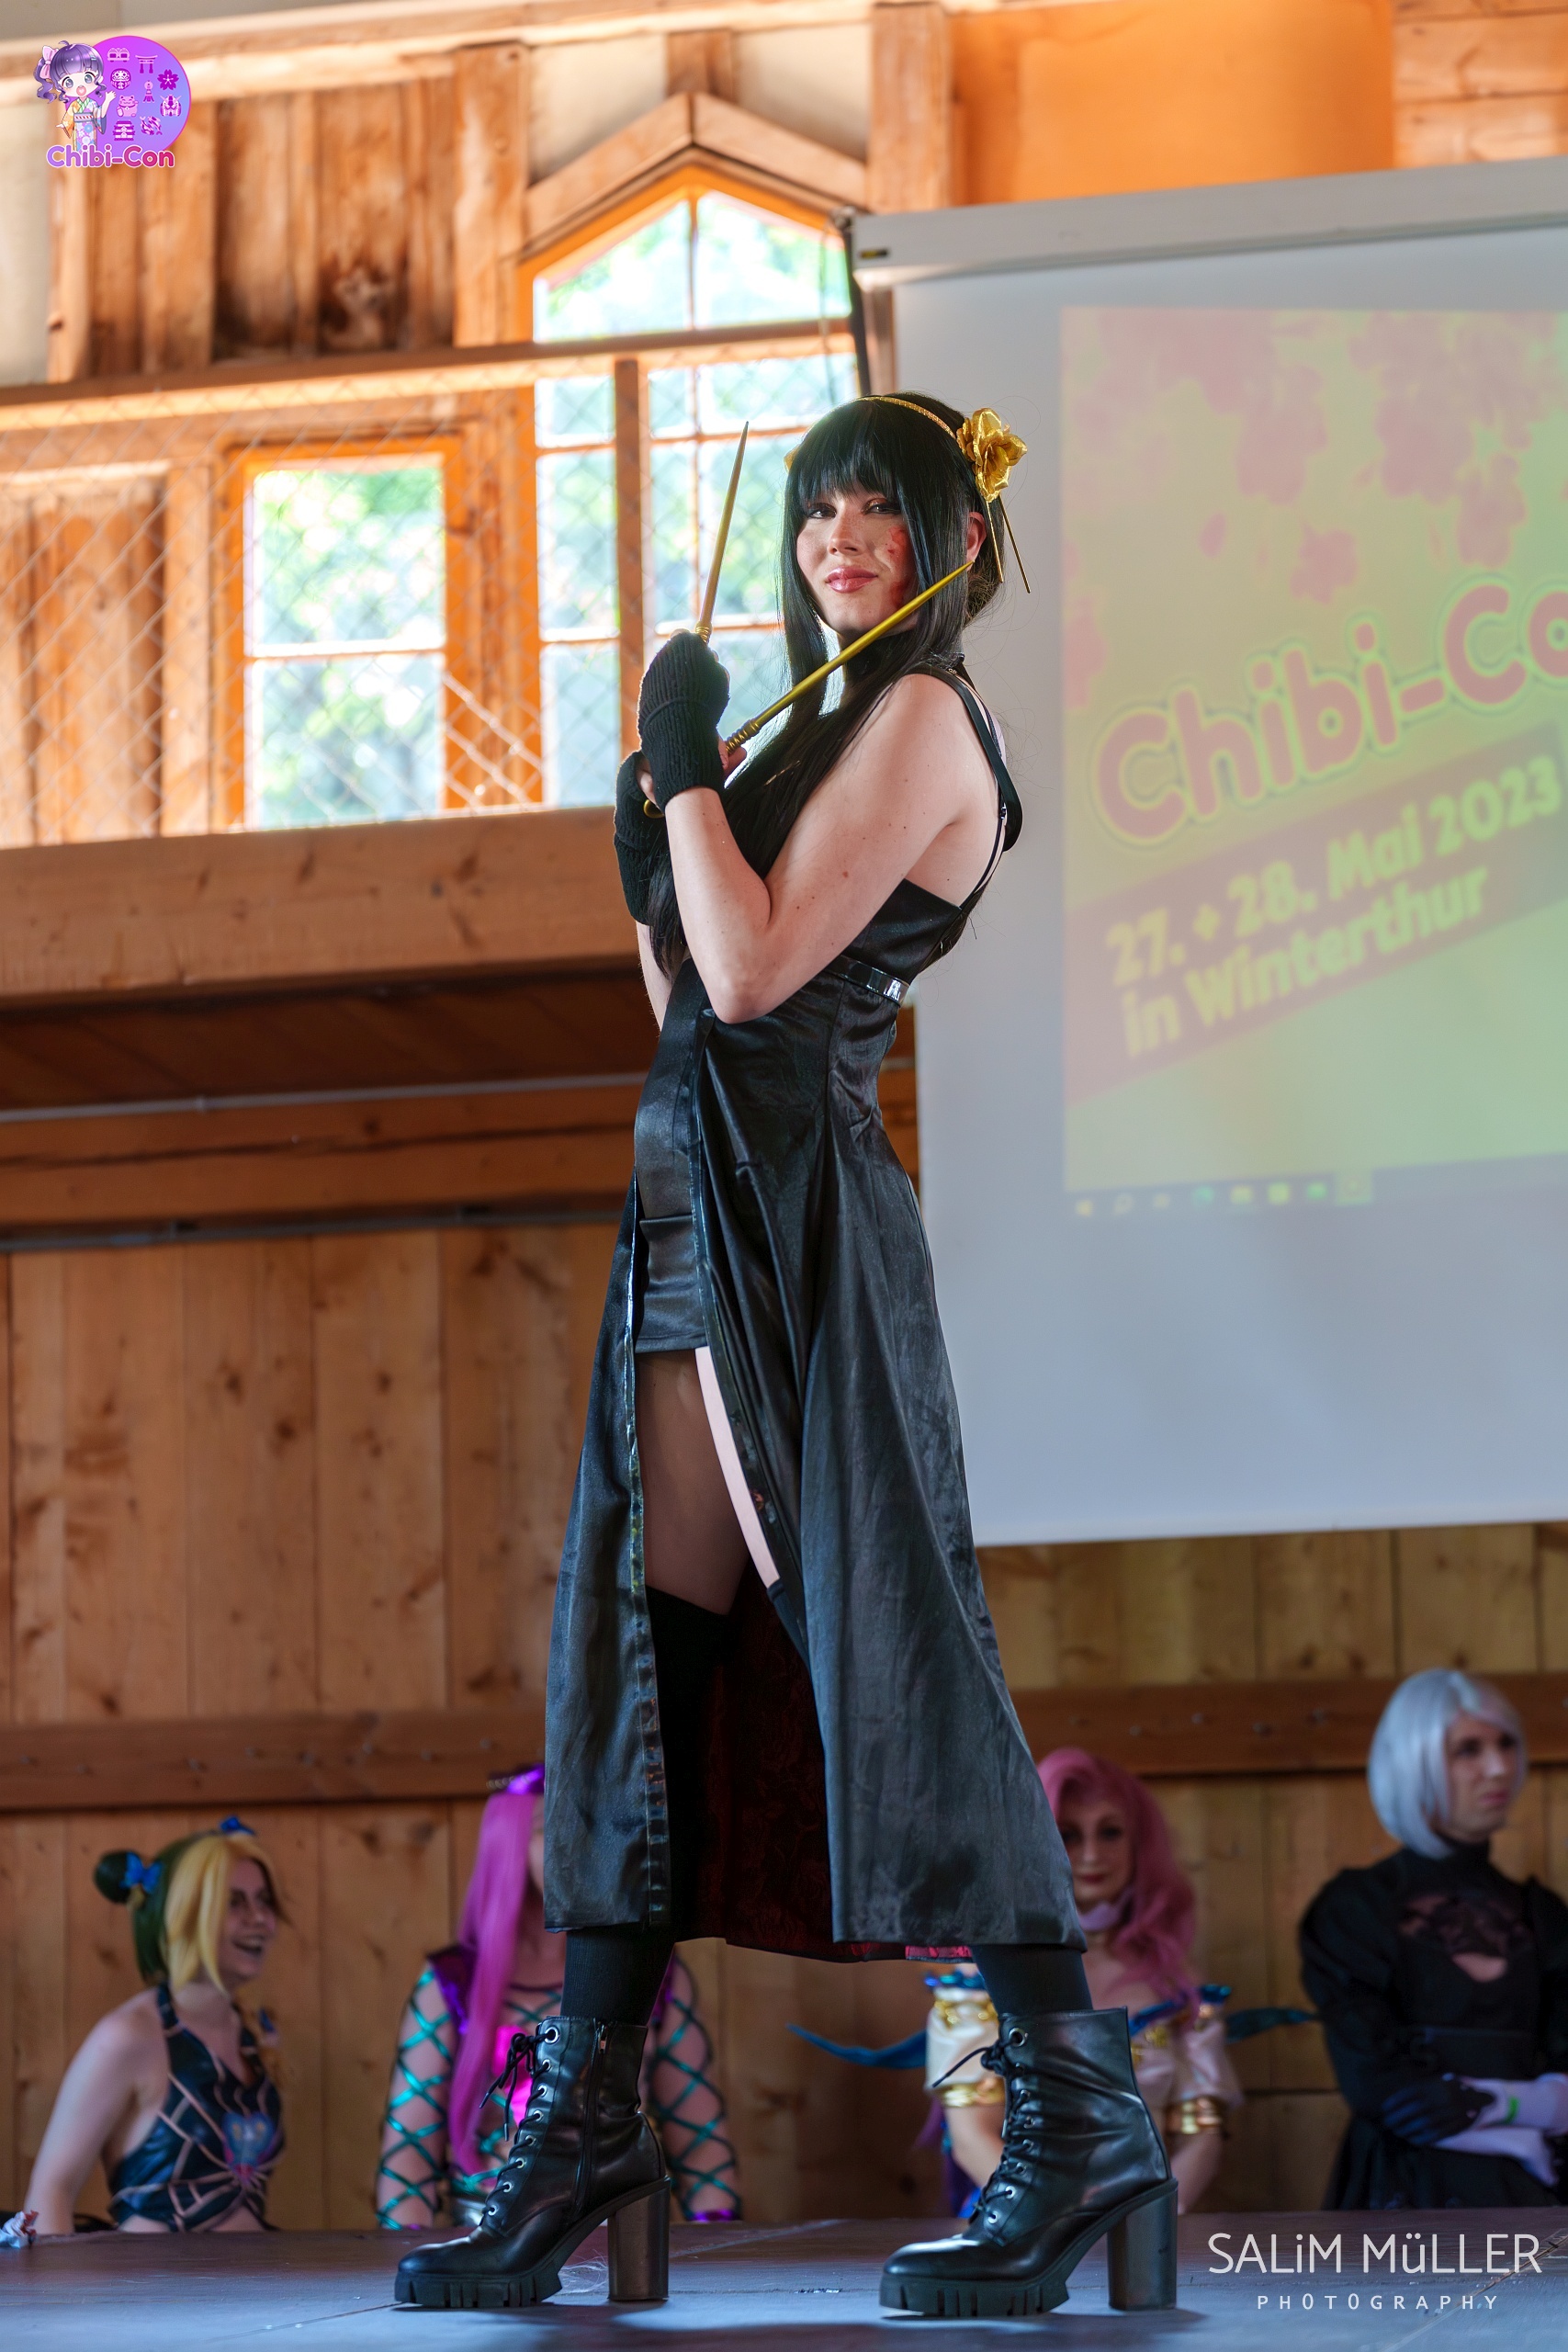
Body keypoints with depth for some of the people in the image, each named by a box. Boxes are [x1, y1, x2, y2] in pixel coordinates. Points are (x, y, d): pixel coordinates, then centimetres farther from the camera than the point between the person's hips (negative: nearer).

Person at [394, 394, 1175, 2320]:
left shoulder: (921, 719, -7)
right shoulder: (829, 729, 21)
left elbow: (753, 974, -17)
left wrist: (688, 758, -7)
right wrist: (651, 846, 9)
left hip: (797, 1219, -10)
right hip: (699, 1214, 10)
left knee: (892, 1659, -10)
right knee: (642, 1660, 6)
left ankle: (1078, 2125, -6)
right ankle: (582, 2134, 8)